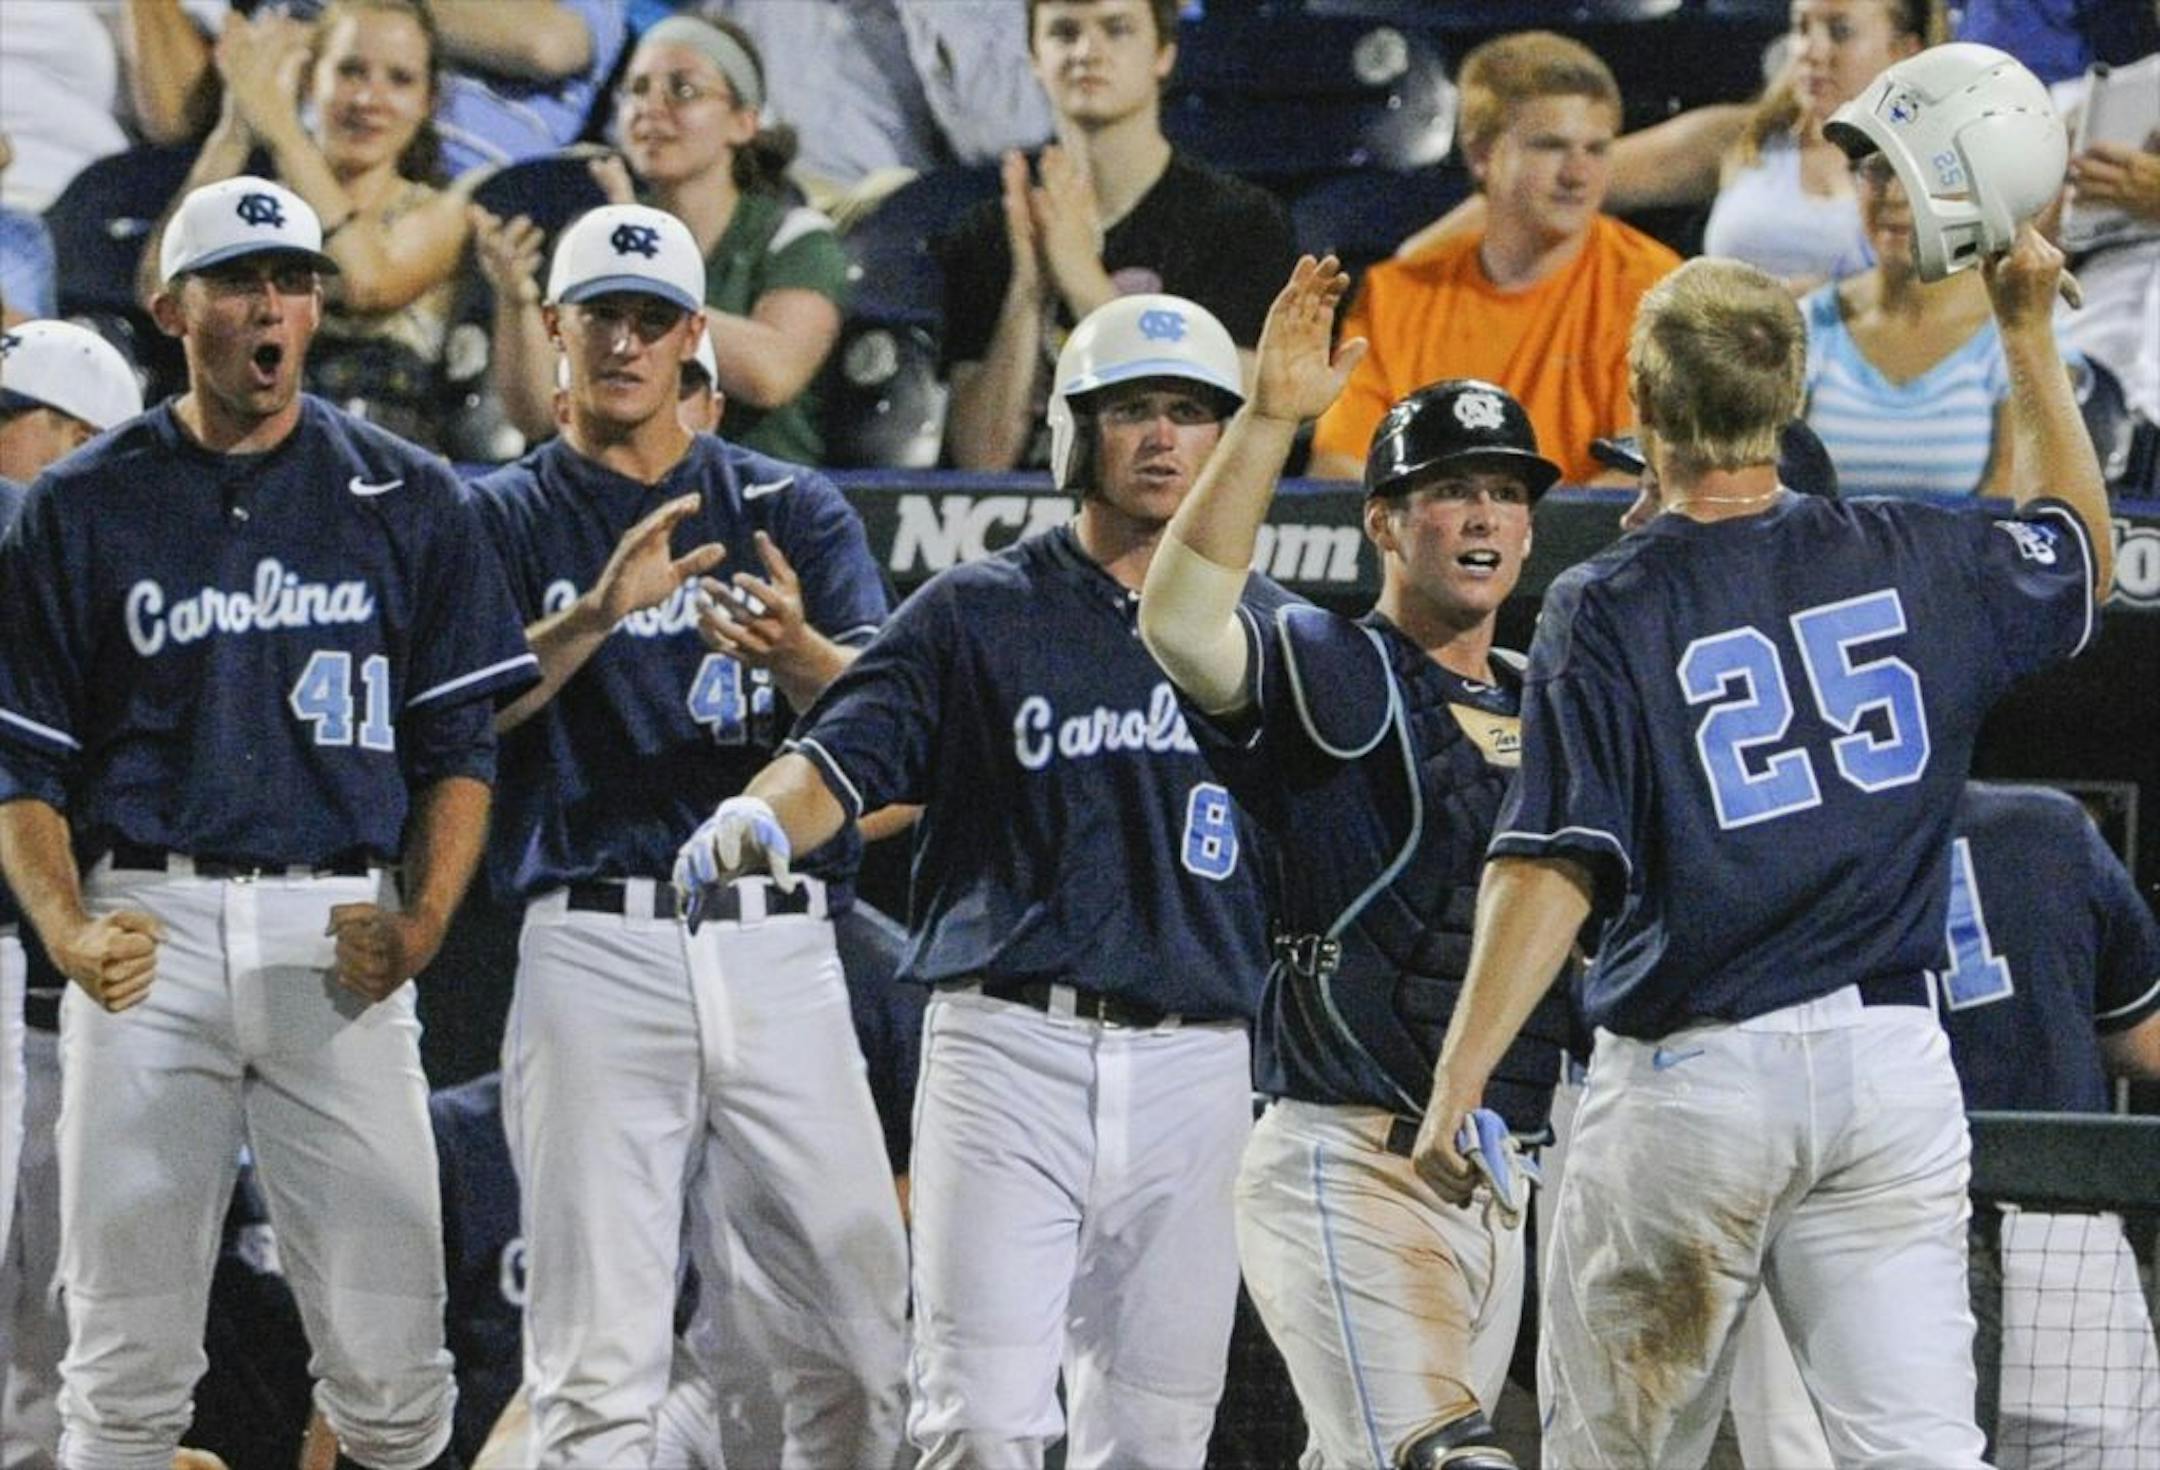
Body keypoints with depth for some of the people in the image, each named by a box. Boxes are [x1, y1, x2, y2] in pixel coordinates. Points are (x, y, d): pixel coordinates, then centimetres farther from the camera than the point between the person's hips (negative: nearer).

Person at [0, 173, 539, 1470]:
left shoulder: (407, 500, 10)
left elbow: (460, 750, 9)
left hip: (337, 936, 0)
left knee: (390, 1356, -5)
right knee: (128, 1361, 0)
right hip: (152, 925, 0)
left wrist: (422, 923, -8)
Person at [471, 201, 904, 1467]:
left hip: (780, 948, 2)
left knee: (868, 1336, 0)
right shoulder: (508, 519, 10)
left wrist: (797, 652, -25)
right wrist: (599, 613, -24)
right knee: (601, 1361, -5)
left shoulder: (793, 510, 14)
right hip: (597, 947, -2)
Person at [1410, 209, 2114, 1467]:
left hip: (1689, 1077, -3)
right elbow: (2083, 552, 28)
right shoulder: (1914, 563, 5)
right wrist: (2031, 337, 34)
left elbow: (1554, 870, -15)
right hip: (1894, 1065, 3)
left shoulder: (1609, 611, -6)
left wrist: (1459, 1081, -17)